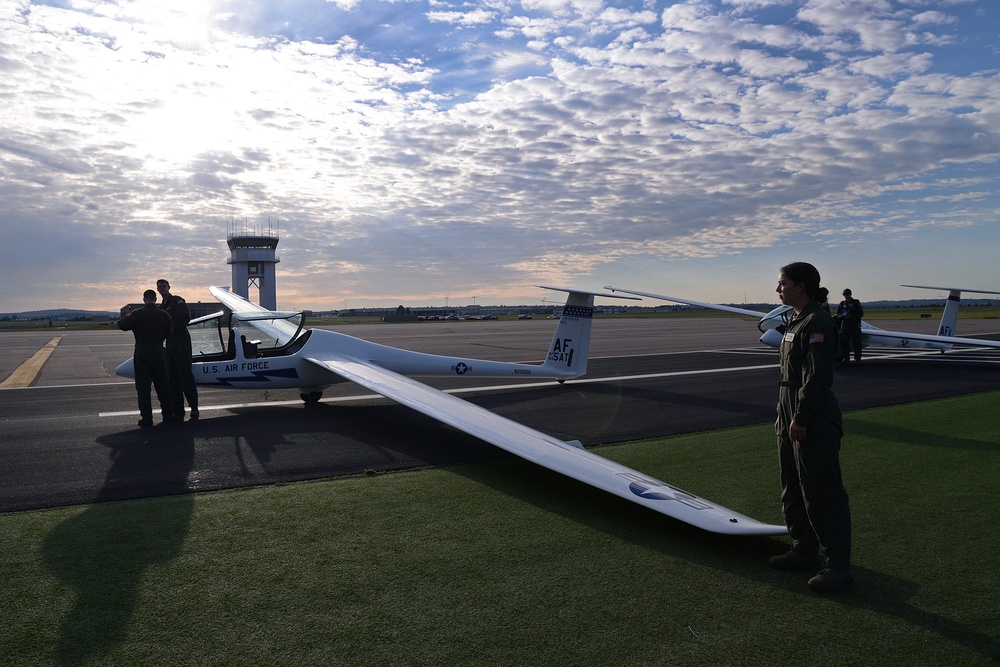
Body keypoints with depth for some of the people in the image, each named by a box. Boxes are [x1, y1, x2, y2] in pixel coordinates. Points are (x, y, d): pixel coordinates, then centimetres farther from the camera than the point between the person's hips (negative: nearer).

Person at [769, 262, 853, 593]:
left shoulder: (817, 323, -16)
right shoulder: (796, 322, 15)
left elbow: (816, 376, -23)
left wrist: (800, 419, -22)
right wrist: (783, 415, 19)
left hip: (814, 424, -11)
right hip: (792, 421, 11)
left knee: (822, 494, -3)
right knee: (793, 490, 18)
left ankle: (838, 566, 8)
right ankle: (804, 550, 32)